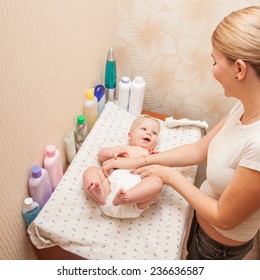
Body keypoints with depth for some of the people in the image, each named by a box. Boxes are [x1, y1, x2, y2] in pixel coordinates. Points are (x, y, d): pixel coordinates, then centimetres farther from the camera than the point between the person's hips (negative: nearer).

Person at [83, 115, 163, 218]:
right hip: (114, 182, 2)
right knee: (91, 170, -10)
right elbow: (101, 155, 29)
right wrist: (113, 152, 8)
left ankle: (125, 197, -49)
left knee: (157, 181, -27)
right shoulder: (123, 148, 35)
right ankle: (99, 195, -41)